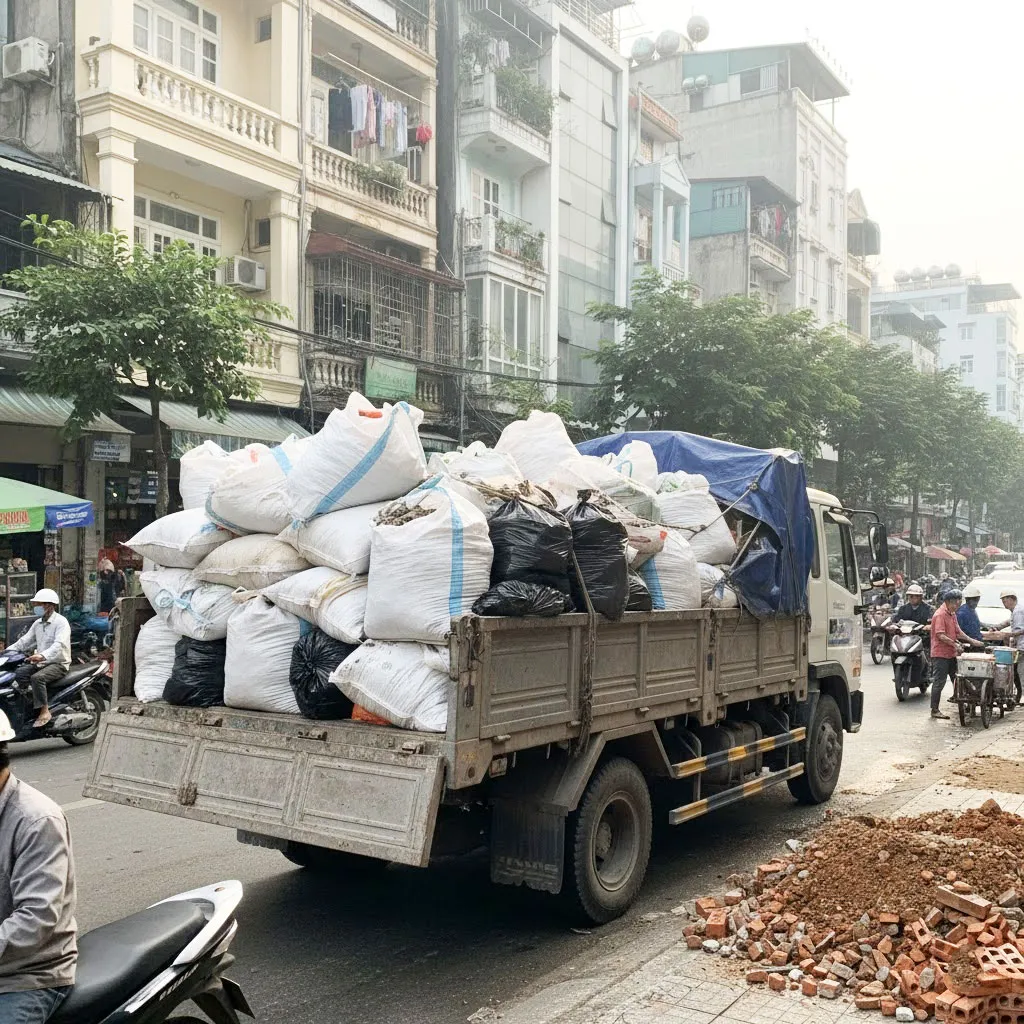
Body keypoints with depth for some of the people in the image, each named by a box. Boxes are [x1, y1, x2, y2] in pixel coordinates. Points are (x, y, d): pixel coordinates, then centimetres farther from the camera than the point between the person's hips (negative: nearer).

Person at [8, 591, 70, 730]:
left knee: (37, 677, -34)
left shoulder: (61, 622, -13)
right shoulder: (38, 623, 14)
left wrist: (42, 655, -44)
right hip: (40, 663, 8)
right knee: (15, 673, -12)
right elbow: (25, 641, 10)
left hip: (58, 664, -8)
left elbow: (59, 644, -28)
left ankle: (44, 711, -26)